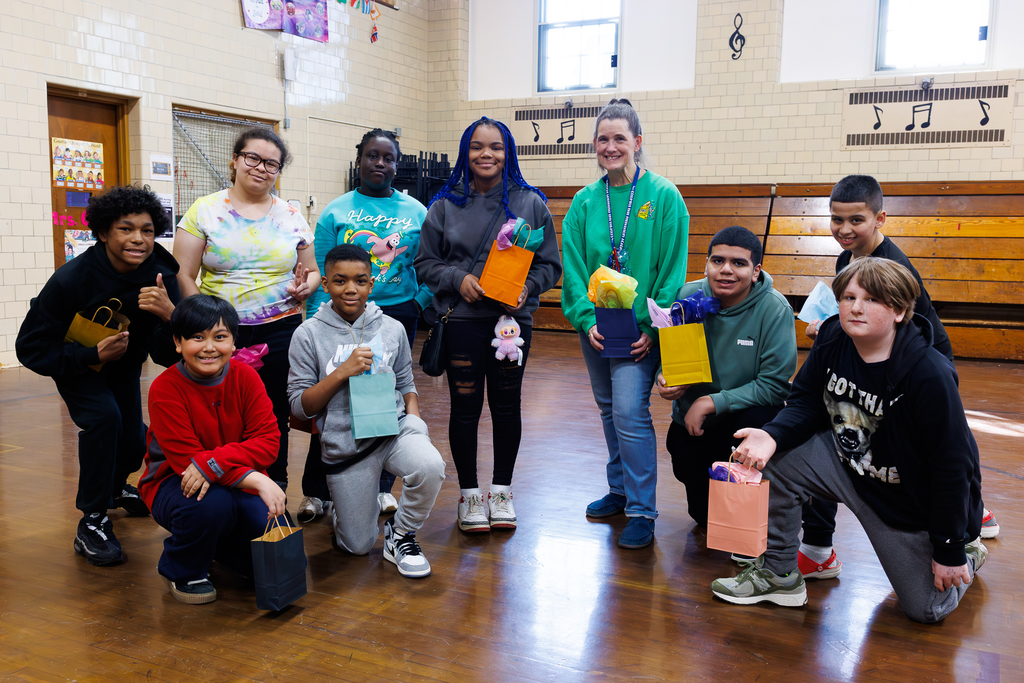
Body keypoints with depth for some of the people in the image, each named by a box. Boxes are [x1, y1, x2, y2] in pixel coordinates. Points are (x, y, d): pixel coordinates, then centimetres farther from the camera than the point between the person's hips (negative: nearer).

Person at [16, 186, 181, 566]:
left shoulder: (161, 278, -26)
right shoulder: (71, 279, -33)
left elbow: (166, 357, -26)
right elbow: (30, 349, -24)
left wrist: (170, 314, -45)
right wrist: (93, 354, -35)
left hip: (124, 364, 4)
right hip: (75, 362, -4)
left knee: (134, 443, 8)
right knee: (104, 416, -29)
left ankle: (114, 487, 46)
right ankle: (92, 522, -14)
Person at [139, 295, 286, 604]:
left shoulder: (245, 376, -7)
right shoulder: (165, 389, -17)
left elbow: (268, 442, -14)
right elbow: (185, 459, -23)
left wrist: (213, 462, -33)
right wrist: (258, 481, -35)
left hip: (239, 481, 4)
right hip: (175, 483, -3)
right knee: (211, 503, -39)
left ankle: (217, 542, 20)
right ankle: (182, 571, -4)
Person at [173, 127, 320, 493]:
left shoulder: (291, 216, 10)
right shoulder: (204, 211, 3)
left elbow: (312, 271, 17)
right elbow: (182, 275, 0)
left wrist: (305, 285, -6)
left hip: (281, 330, 2)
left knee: (273, 416, 5)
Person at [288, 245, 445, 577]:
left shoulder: (392, 329, 3)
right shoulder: (309, 334, -4)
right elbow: (299, 406, -5)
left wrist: (413, 419, -6)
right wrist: (342, 372, -17)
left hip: (392, 427, 1)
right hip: (344, 445, -1)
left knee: (430, 467, -32)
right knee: (358, 546, 5)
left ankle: (400, 532, -2)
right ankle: (343, 502, 41)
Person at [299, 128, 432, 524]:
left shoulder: (416, 212, 7)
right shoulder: (336, 212, 3)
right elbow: (319, 273, 0)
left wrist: (419, 302, -4)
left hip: (398, 315, 2)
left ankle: (382, 486, 24)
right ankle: (316, 491, 12)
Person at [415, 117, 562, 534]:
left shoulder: (531, 203, 3)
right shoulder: (445, 205, 4)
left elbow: (549, 264, 5)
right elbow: (425, 261, 6)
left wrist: (527, 288, -14)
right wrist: (458, 279, -12)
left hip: (513, 318, 1)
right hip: (462, 319, 0)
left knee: (507, 405, 10)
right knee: (465, 406, 6)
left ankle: (502, 490, 27)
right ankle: (469, 493, 22)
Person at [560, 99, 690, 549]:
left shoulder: (663, 196, -5)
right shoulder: (585, 201, 6)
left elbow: (672, 268, -8)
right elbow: (573, 265, 3)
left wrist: (653, 326, -14)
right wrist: (587, 318, -9)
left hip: (640, 327, -5)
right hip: (595, 326, 5)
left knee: (630, 413, -10)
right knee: (609, 410, 15)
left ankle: (642, 511, 3)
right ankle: (620, 490, 31)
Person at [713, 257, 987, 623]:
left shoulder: (930, 376, -29)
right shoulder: (831, 340, -13)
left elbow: (953, 465, -23)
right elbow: (806, 403, -4)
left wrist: (950, 552, -16)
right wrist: (772, 435, -27)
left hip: (913, 502, -4)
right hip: (849, 468, 4)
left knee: (927, 609, 6)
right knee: (774, 460, -19)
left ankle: (968, 549, 39)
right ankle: (779, 573, 0)